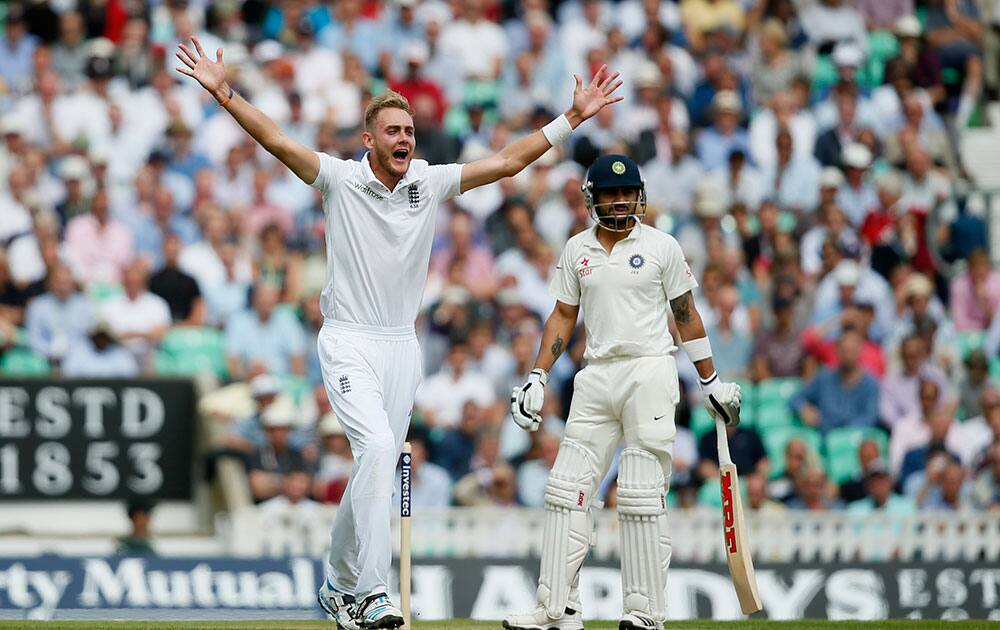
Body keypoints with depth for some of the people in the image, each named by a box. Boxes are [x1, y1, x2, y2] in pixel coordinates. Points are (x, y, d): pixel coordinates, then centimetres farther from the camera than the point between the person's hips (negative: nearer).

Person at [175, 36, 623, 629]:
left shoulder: (432, 184, 4)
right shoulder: (340, 179, -5)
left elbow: (509, 161, 4)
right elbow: (277, 141, -14)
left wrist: (573, 118, 0)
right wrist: (224, 93, -25)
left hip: (402, 346, 5)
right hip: (349, 341, -5)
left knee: (378, 471, 7)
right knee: (378, 447, -23)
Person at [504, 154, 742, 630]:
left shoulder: (661, 246, 2)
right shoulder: (576, 250, 11)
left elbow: (686, 314, 6)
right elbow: (563, 317, 15)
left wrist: (711, 382, 7)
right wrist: (537, 378, 7)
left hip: (649, 372, -4)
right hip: (596, 377, 4)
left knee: (641, 497, -8)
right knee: (566, 488, -2)